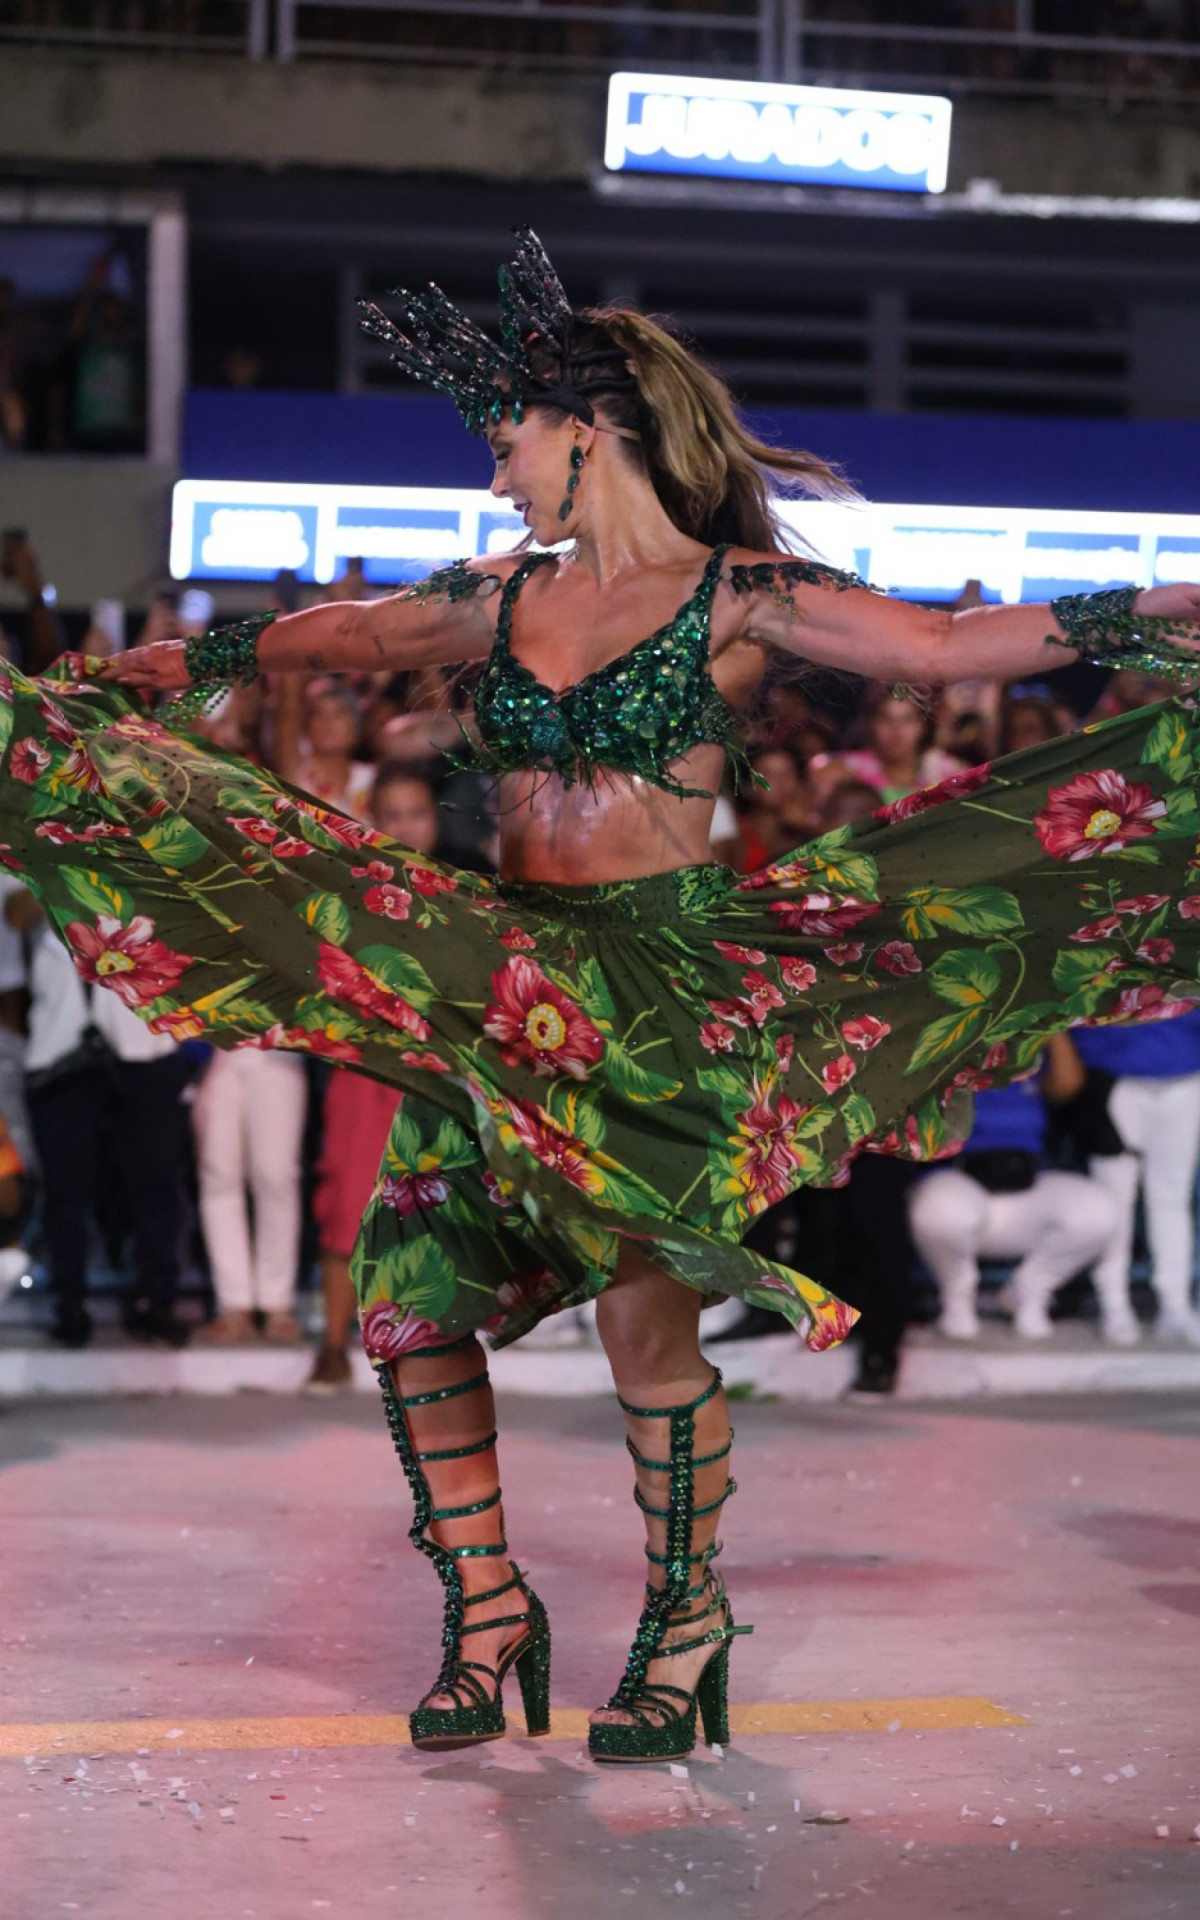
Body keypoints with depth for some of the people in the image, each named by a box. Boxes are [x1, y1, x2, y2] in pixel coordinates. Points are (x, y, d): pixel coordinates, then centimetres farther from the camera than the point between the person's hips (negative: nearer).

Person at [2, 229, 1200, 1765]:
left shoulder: (736, 594, -2)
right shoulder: (502, 600, 13)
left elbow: (948, 644, -7)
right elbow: (317, 640, 22)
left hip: (664, 989, -5)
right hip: (500, 988, 5)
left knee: (645, 1319, -6)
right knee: (405, 1295, -1)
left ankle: (684, 1619, 15)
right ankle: (487, 1600, 15)